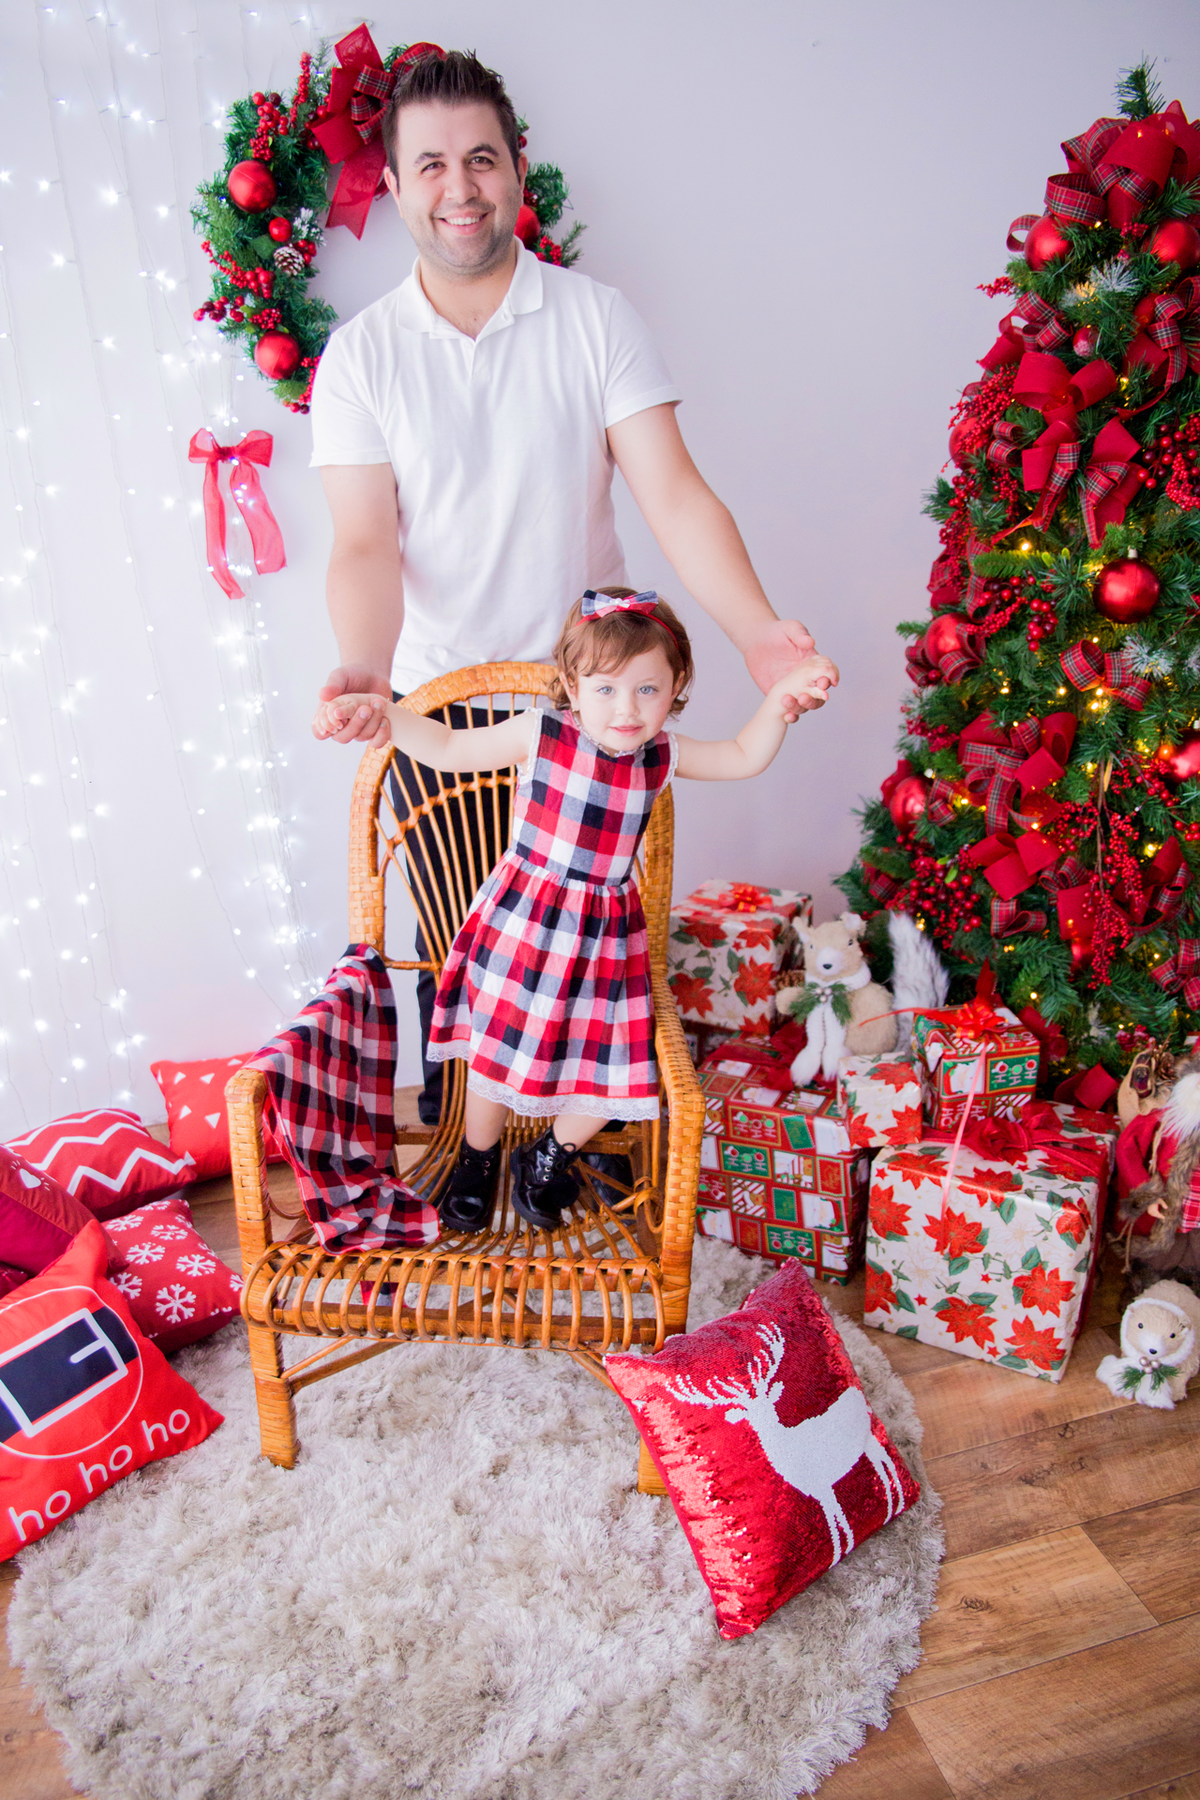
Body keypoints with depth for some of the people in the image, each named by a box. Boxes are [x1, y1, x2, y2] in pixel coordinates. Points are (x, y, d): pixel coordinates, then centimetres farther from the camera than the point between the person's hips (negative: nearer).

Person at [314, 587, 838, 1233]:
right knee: (496, 1055, 8)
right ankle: (478, 1160, 39)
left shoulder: (661, 754, 0)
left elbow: (745, 758, 9)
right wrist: (379, 711, -17)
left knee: (612, 1074, 2)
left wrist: (780, 697, -6)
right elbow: (448, 749, -5)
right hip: (523, 922, -3)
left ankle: (548, 1158, 33)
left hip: (604, 935, 3)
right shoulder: (540, 734, -11)